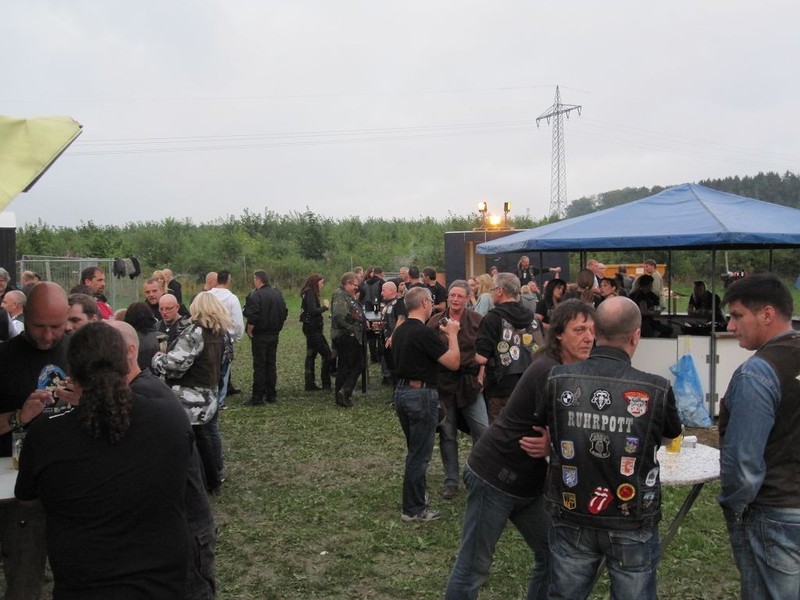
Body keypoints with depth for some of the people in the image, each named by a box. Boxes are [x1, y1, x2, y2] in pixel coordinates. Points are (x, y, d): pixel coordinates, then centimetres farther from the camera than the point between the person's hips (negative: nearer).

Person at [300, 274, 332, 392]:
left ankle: (310, 384, 17)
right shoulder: (310, 294, -14)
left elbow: (312, 310, 12)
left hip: (311, 329, 10)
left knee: (311, 355, 12)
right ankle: (326, 384, -4)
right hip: (313, 329, -10)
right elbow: (313, 311, -22)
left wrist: (323, 307, 1)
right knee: (326, 354, -7)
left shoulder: (308, 293, 14)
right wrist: (325, 307, -10)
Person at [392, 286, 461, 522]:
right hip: (421, 394, -9)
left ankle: (418, 494, 35)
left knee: (415, 449, 22)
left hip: (402, 392, 9)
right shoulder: (424, 333, -19)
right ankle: (413, 510, 9)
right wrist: (453, 334, -5)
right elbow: (454, 362, -18)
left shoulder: (399, 331, 9)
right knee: (419, 453, 1)